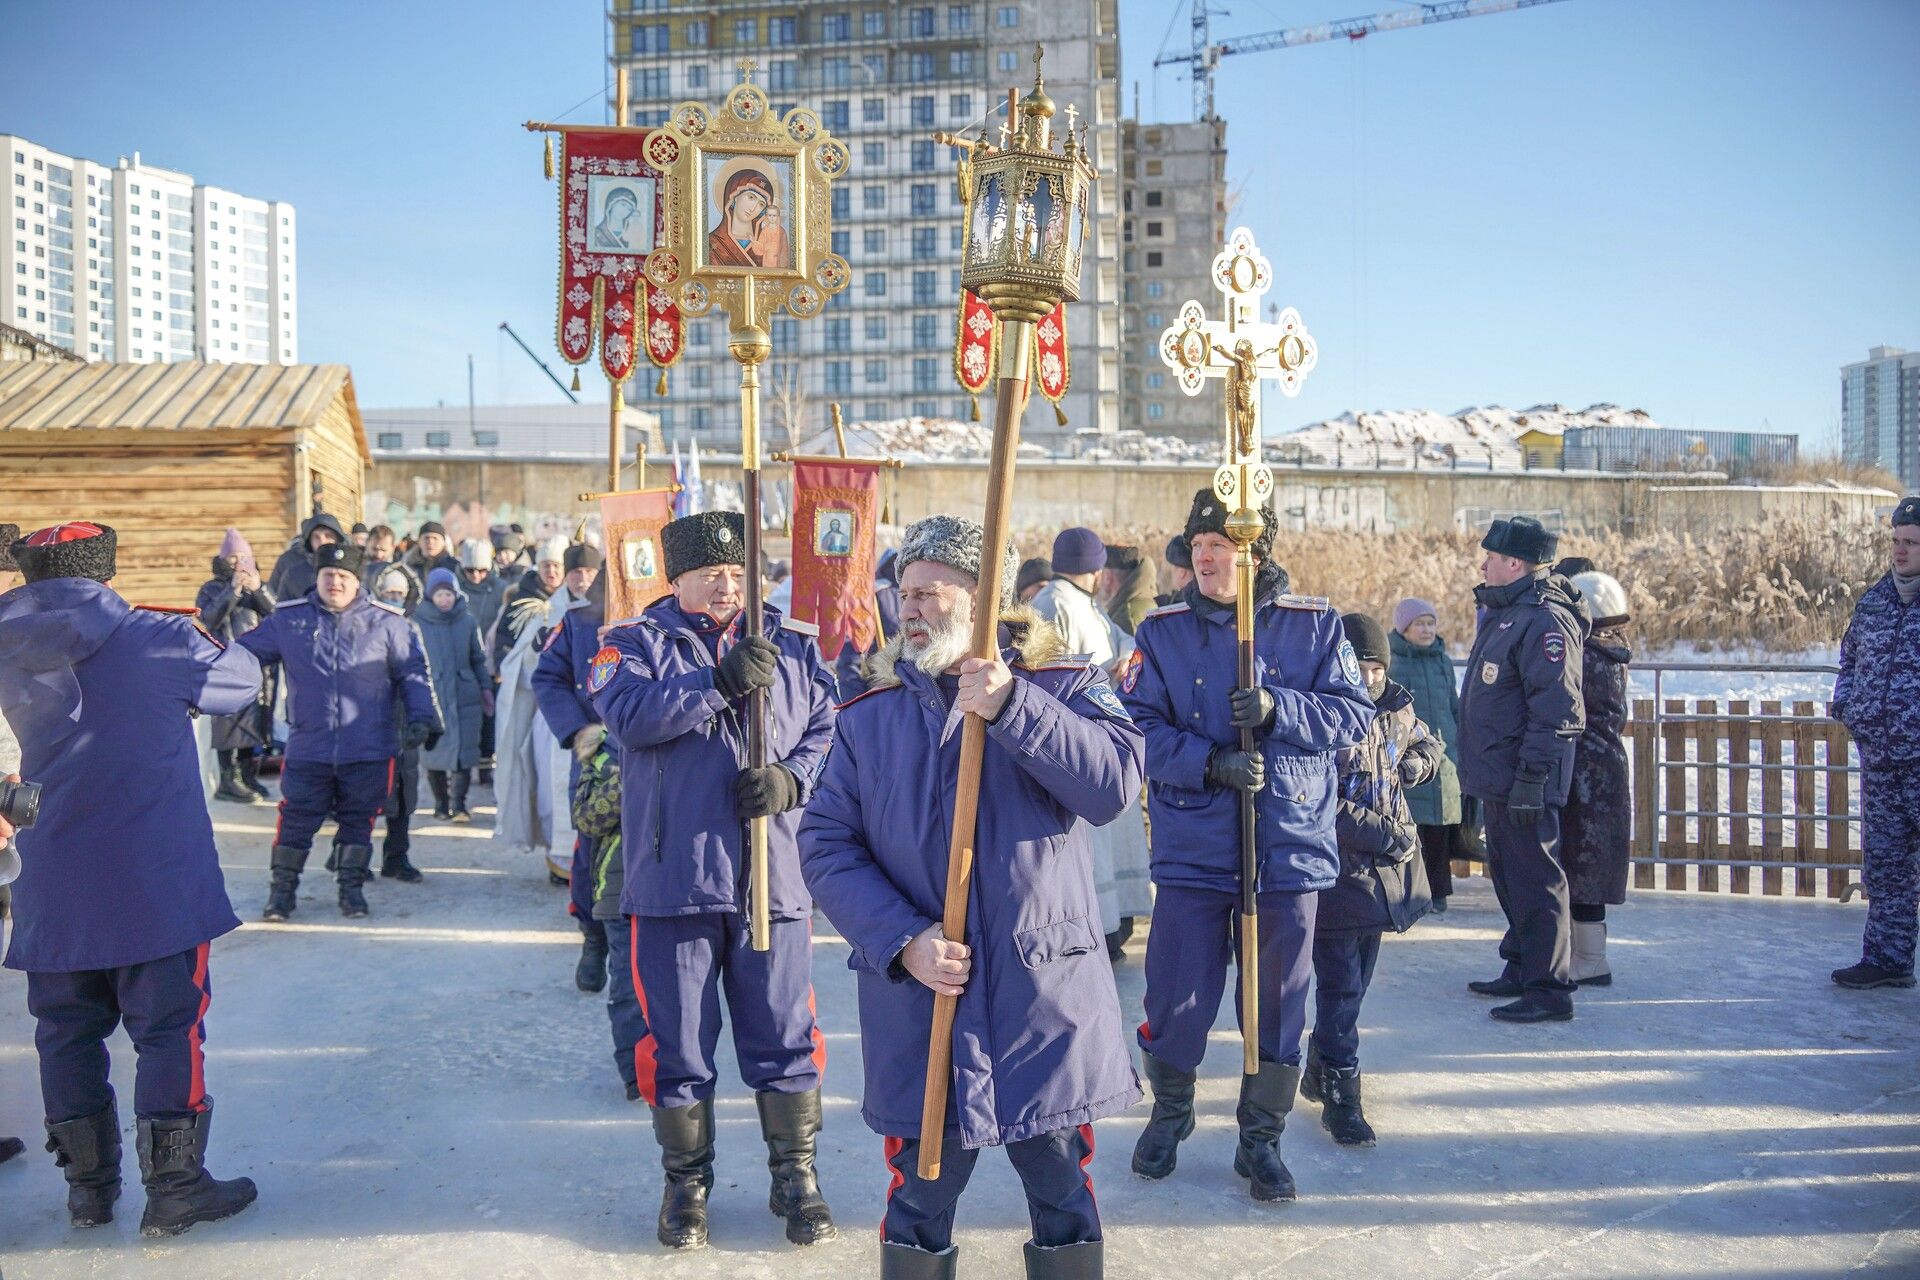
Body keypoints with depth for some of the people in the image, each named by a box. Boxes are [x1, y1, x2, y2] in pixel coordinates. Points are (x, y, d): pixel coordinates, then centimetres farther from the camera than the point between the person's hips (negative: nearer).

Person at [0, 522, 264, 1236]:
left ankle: (88, 1185, 23)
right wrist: (210, 645, 25)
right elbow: (245, 680, 6)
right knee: (169, 1030, 3)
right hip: (157, 882, -4)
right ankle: (174, 1188, 7)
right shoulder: (160, 641, -9)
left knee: (67, 1034, 14)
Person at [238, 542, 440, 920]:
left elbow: (412, 672, 2)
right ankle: (282, 889, 22)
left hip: (369, 750, 0)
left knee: (358, 820, 10)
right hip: (307, 747, 1)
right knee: (296, 819, 7)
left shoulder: (387, 623, -1)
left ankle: (351, 888, 25)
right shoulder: (287, 620, 3)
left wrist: (422, 716, -8)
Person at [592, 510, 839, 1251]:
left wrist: (792, 779, -11)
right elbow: (628, 714, -17)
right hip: (672, 878, -1)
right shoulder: (637, 642, 2)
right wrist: (719, 683, -25)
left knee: (785, 1038, 10)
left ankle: (795, 1176, 27)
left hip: (773, 877, 2)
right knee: (677, 1043, 10)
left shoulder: (793, 646, 9)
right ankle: (686, 1182, 29)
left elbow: (826, 731, 8)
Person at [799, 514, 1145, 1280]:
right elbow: (825, 845, -1)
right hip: (916, 1004, 2)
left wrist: (1010, 708, -27)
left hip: (1047, 995, -1)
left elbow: (1115, 782, -18)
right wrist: (902, 942, -14)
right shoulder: (868, 716, 5)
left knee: (1063, 1199, 13)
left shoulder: (1062, 686, -1)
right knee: (919, 1201, 13)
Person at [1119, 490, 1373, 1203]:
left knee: (1277, 1004, 10)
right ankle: (1170, 1112, 32)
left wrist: (1278, 710, -19)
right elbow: (1139, 724, -7)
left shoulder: (1314, 625, 0)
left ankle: (1261, 1138, 29)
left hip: (1290, 845, 1)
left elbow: (1355, 713, -3)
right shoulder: (1163, 631, 0)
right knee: (1177, 998, 4)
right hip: (1192, 848, 0)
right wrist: (1210, 762, -22)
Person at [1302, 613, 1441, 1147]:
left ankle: (1320, 1071, 36)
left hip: (1384, 872, 7)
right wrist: (1379, 831, -21)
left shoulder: (1397, 709, 5)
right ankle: (1341, 1096, 7)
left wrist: (1414, 764, 2)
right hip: (1335, 870, -7)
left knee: (1356, 981, 18)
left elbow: (1429, 748, 24)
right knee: (1340, 987, -3)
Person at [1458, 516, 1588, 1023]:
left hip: (1523, 783, -11)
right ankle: (1520, 969, 31)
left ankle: (1548, 990, 2)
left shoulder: (1544, 621, -17)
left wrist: (1531, 777, -25)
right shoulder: (1503, 614, 15)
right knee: (1508, 876, 19)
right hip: (1497, 778, 11)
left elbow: (1556, 711, -22)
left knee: (1534, 882, -5)